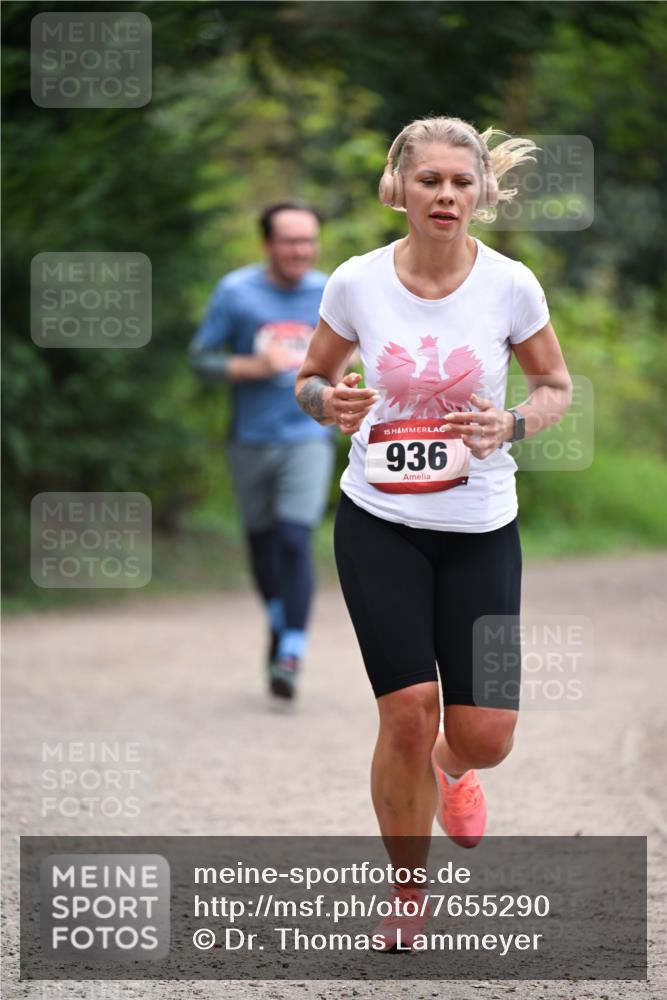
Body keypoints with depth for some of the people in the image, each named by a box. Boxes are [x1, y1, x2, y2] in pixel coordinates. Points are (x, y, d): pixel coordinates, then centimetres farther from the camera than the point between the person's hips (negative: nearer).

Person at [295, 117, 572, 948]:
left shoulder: (510, 285, -8)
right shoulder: (357, 282, -7)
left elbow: (556, 386, 5)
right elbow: (311, 377, 8)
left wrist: (510, 425, -16)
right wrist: (327, 403, -16)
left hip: (480, 528, 0)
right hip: (380, 522, 0)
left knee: (484, 737, -4)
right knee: (408, 713, -11)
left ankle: (450, 767, 38)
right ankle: (408, 894, 13)